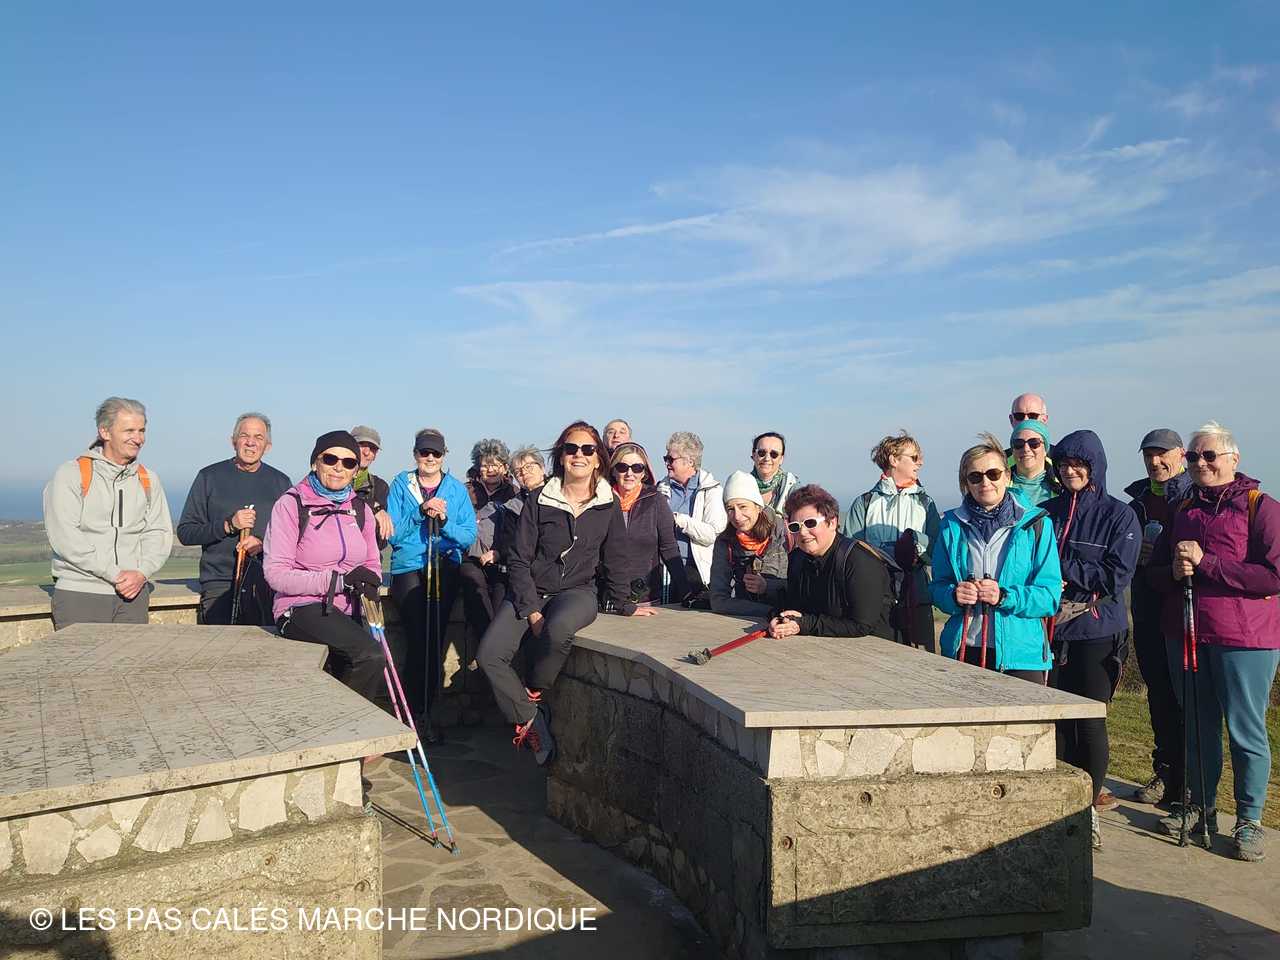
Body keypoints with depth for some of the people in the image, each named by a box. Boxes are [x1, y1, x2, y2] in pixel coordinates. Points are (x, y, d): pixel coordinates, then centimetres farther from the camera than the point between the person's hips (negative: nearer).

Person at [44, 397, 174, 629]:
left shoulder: (148, 480, 13)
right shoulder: (71, 474, -1)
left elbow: (160, 533, 9)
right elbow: (64, 537, -10)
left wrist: (141, 572, -10)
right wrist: (115, 574, -14)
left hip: (133, 594, 4)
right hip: (79, 594, -3)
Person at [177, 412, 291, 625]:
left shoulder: (280, 482, 12)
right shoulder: (210, 477, 7)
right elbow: (185, 533, 3)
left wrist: (264, 544, -10)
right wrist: (227, 526, -11)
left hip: (270, 585, 1)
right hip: (220, 583, -1)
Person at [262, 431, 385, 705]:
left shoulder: (360, 509, 11)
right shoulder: (291, 504, -6)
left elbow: (373, 564, 17)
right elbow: (276, 573, -13)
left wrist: (368, 579, -9)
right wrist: (340, 580, -20)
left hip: (347, 612, 6)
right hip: (303, 608, -6)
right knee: (371, 655, -28)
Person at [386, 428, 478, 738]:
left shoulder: (457, 489, 14)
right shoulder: (401, 484, 11)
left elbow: (469, 537, 6)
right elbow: (393, 535, 3)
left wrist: (444, 520, -11)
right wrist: (420, 512, -10)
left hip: (445, 566, 1)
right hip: (408, 566, -1)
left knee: (433, 635, -16)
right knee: (422, 633, -19)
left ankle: (421, 711, -2)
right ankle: (419, 713, -7)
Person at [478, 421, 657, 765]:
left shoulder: (609, 505, 2)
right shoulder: (539, 499, -2)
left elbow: (613, 561, 12)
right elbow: (519, 560, -4)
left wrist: (625, 606, 15)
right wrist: (532, 611, -13)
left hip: (578, 591, 0)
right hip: (530, 591, 1)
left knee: (559, 628, -37)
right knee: (489, 655, -22)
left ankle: (535, 694, -9)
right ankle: (532, 724, -7)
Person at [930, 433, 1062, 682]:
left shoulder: (1036, 524, 1)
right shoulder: (952, 525, 8)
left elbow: (1050, 595, -3)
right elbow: (937, 587, 9)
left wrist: (1005, 596, -19)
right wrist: (954, 595, -12)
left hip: (1021, 654, -2)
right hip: (963, 651, 2)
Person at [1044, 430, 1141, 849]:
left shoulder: (1119, 515, -2)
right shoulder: (1047, 512, 8)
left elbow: (1117, 576, -10)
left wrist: (1062, 568, -11)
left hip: (1097, 632, -3)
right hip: (1053, 629, 3)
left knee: (1090, 721, 1)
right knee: (1058, 719, 6)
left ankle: (1090, 809, 15)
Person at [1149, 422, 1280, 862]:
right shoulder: (1183, 510, 14)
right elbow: (1154, 571, 16)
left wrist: (1205, 562, -18)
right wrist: (1174, 571, -7)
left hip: (1244, 638, -5)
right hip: (1185, 633, 6)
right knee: (1199, 726, 14)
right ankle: (1201, 808, 26)